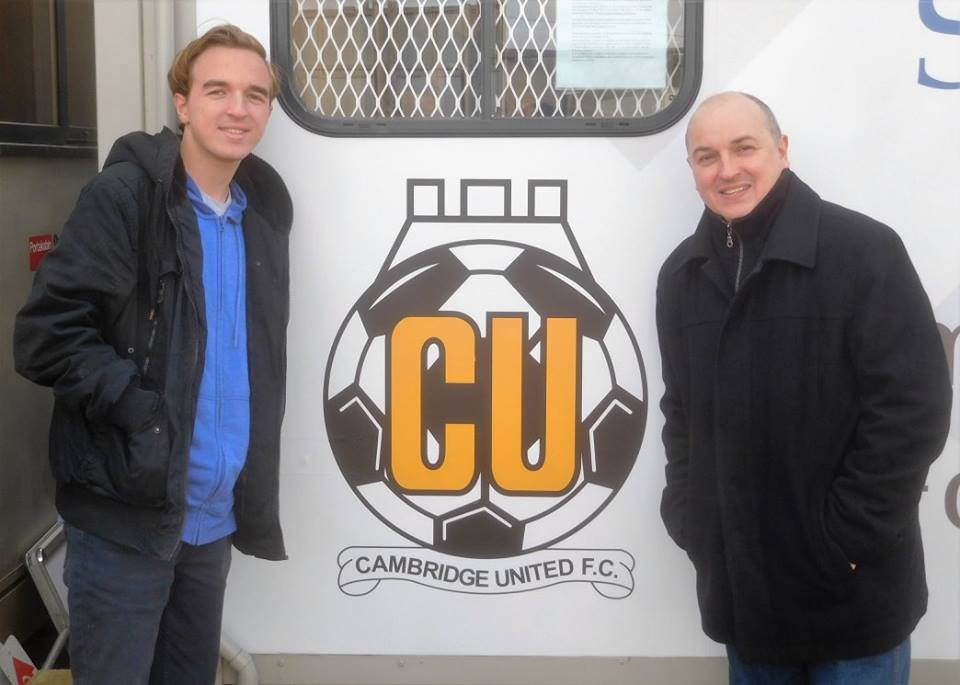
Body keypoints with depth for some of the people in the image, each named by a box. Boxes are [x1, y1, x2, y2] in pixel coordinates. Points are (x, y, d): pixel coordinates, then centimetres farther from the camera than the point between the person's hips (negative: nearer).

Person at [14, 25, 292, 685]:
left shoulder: (264, 213, 10)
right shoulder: (123, 197, -10)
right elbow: (45, 335, -15)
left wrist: (251, 497, 10)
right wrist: (142, 410, -21)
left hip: (214, 515, 6)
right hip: (127, 513, -6)